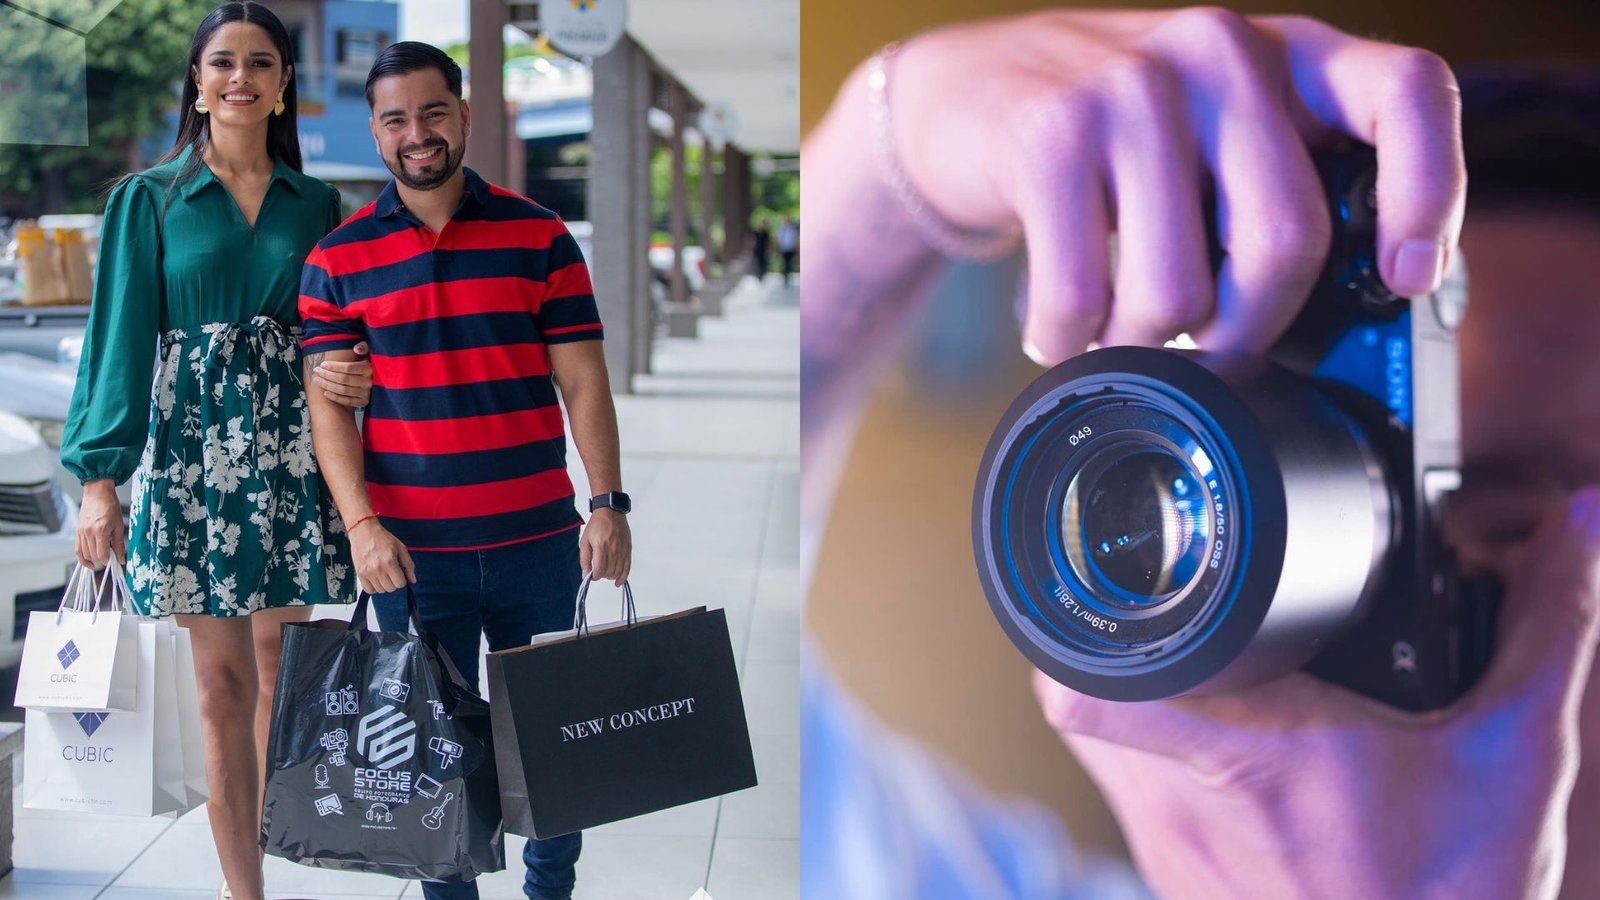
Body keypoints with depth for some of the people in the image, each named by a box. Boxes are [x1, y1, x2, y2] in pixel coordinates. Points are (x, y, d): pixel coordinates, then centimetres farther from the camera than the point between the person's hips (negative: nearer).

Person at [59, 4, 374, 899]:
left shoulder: (316, 204, 10)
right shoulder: (151, 198, 4)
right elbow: (122, 334, 0)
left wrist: (349, 377, -9)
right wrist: (101, 475, -7)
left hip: (292, 453, 2)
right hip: (193, 448, -2)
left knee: (280, 665, 3)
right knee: (223, 680, 0)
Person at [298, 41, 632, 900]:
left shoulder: (538, 235, 3)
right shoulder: (338, 258, 4)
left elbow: (583, 381, 2)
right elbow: (329, 403, 0)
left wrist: (607, 502, -7)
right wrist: (361, 523, -12)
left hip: (538, 540, 0)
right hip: (411, 551, 0)